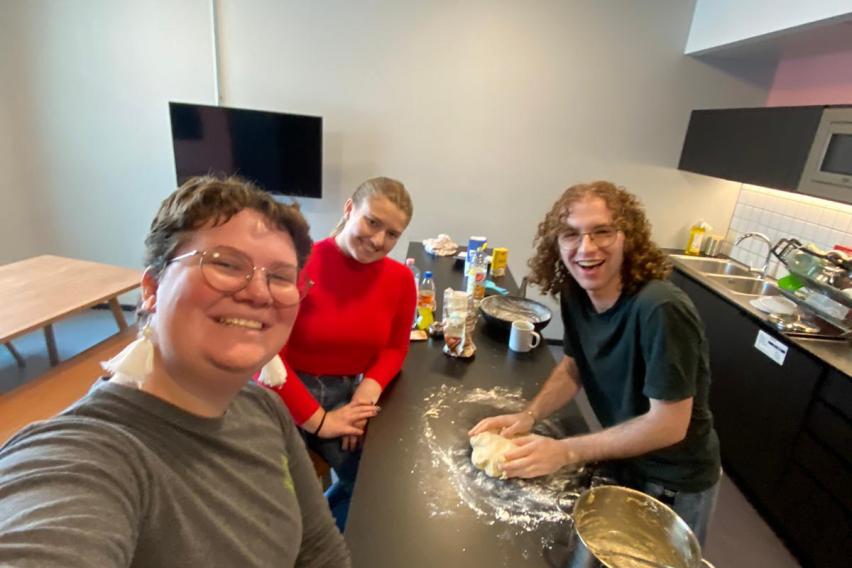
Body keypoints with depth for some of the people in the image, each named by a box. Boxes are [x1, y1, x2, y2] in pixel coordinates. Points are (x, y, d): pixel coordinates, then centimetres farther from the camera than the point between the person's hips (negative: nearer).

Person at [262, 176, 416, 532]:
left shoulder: (400, 279, -4)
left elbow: (395, 347, 6)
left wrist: (369, 390, -14)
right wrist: (318, 420, -13)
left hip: (348, 394, 4)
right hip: (286, 397, -4)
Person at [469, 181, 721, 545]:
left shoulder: (659, 310, -33)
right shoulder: (574, 294, -12)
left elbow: (669, 425, -28)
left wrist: (565, 452, -25)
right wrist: (529, 416, -13)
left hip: (675, 483, -5)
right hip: (621, 463, 5)